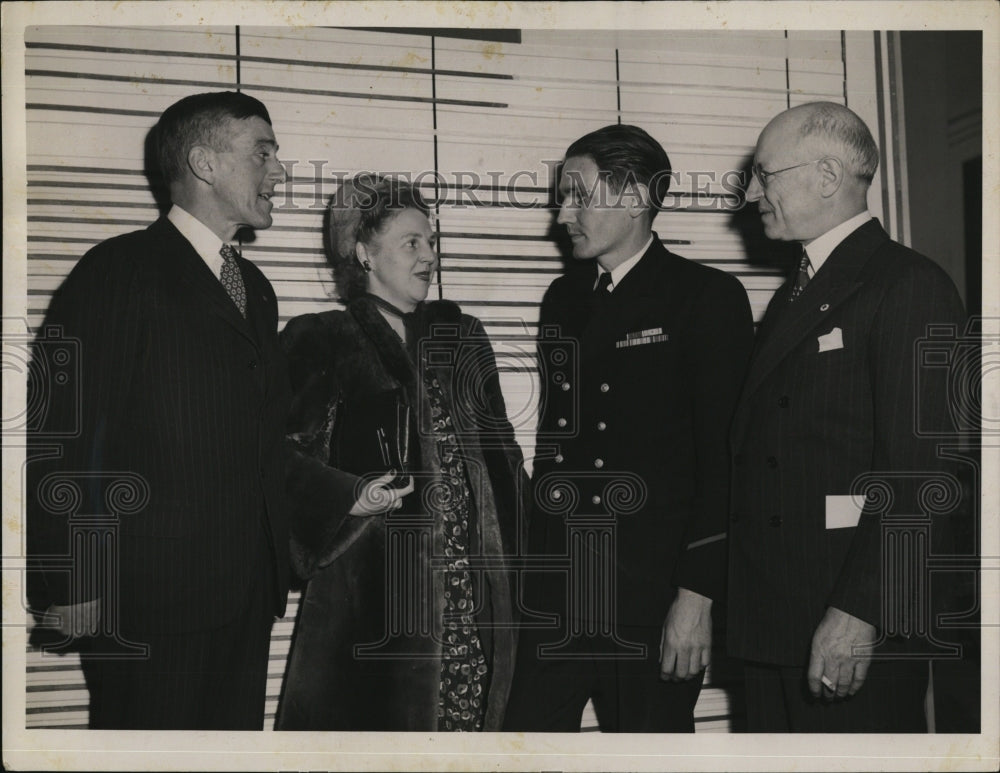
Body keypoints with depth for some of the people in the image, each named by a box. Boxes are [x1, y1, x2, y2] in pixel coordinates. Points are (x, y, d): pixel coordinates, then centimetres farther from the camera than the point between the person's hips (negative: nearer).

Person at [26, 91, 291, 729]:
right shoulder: (121, 270, -6)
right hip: (148, 603, -7)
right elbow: (61, 434, -11)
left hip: (248, 598, 7)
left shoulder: (255, 289, 18)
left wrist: (274, 567, 13)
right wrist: (66, 587, -14)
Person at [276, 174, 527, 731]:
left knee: (471, 717, 5)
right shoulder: (321, 342, 3)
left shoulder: (461, 336, 17)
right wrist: (346, 496, -15)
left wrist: (516, 549, 9)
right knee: (375, 721, -1)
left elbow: (499, 446, 18)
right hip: (372, 587, -4)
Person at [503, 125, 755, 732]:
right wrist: (532, 564, 9)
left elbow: (724, 458, -8)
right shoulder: (563, 300, 15)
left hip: (654, 591, -5)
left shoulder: (708, 297, -3)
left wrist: (697, 594, -13)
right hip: (552, 590, 5)